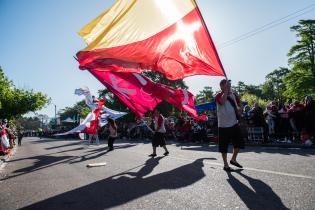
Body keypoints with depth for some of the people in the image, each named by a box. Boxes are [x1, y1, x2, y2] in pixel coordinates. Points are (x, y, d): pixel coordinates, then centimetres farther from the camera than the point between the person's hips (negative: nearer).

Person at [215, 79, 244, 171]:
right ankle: (225, 165, 17)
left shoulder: (234, 95, 9)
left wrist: (239, 108, -3)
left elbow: (239, 104, 19)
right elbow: (222, 101, -32)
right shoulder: (219, 96, -9)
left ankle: (233, 159, 32)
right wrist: (226, 90, -25)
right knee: (224, 146, 2)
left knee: (239, 142, 11)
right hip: (223, 125, -6)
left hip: (234, 124, 6)